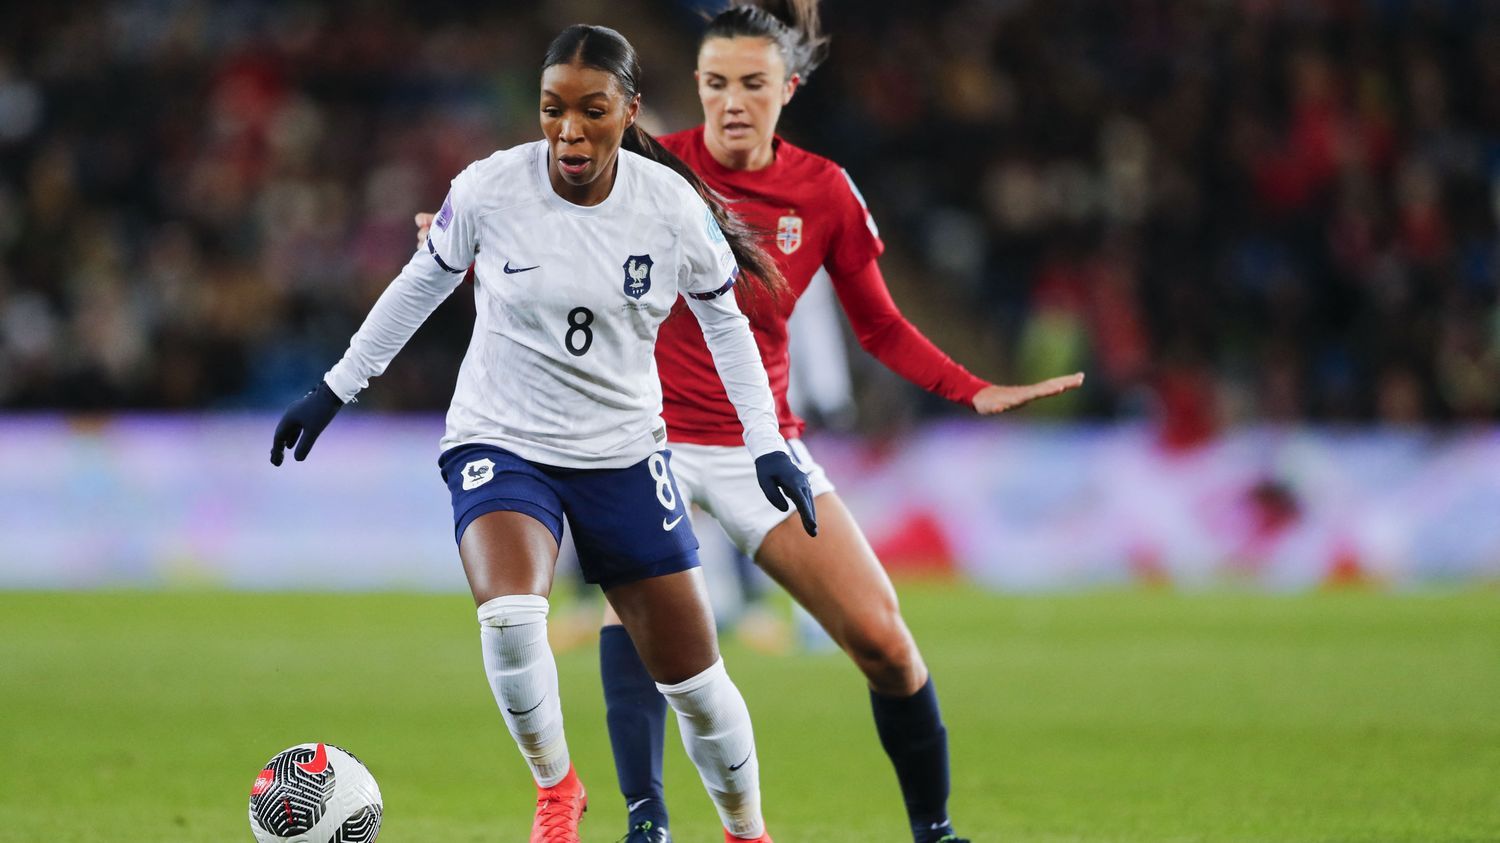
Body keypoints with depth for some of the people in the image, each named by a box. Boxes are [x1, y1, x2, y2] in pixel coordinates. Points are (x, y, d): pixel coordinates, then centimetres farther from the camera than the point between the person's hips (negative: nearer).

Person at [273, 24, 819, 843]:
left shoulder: (673, 207, -11)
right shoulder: (489, 189, -15)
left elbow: (725, 323, 6)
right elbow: (420, 284, 4)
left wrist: (767, 445, -1)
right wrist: (334, 388, 10)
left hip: (623, 453, 2)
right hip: (500, 439, -2)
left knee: (693, 677, 5)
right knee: (509, 615, -31)